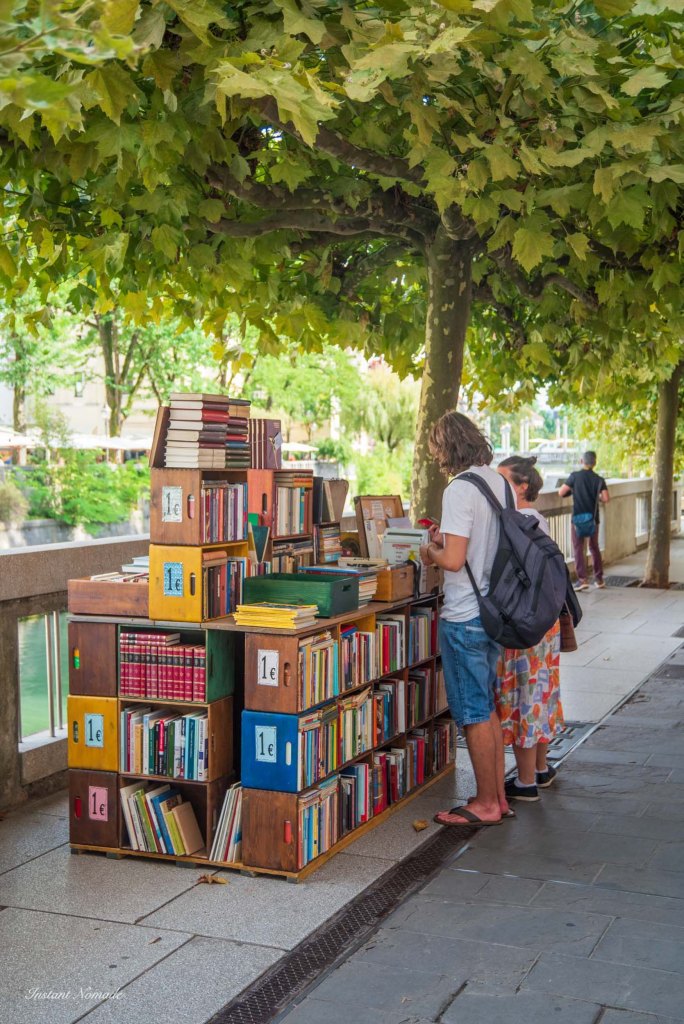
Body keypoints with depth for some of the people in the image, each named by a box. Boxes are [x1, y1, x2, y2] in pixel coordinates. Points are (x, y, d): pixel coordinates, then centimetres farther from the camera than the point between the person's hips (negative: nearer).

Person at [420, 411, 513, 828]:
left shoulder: (460, 490, -19)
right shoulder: (501, 483, 8)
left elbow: (454, 560, -24)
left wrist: (430, 554, -4)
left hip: (465, 617, -9)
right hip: (495, 610, 9)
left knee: (475, 715, 2)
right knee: (488, 709, 18)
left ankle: (486, 805, 12)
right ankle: (498, 797, 25)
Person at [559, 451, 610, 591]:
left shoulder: (574, 476, -7)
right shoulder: (599, 479, -1)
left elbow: (561, 493, -8)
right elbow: (606, 499, -10)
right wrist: (598, 499, 11)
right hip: (593, 518, 3)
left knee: (578, 549, 1)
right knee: (594, 548, 17)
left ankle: (582, 579, -8)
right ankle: (599, 579, 21)